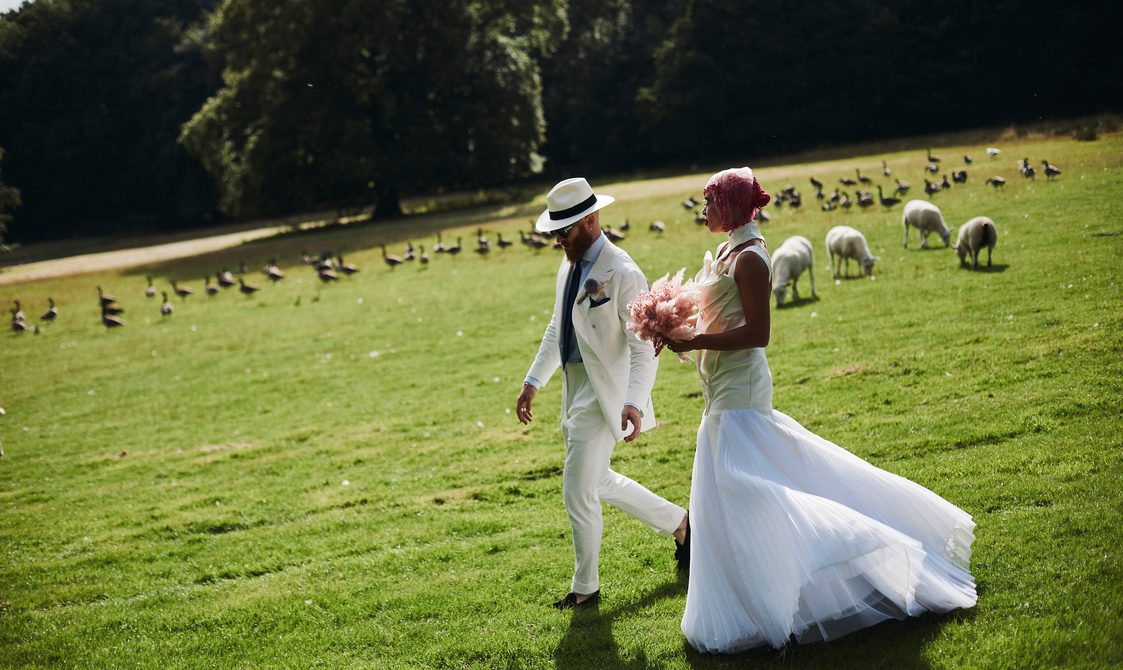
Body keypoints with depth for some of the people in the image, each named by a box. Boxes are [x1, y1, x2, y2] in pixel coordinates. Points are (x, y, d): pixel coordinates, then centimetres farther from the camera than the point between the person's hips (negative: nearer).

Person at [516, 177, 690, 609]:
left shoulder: (622, 273, -18)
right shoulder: (569, 266, 9)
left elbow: (644, 346, -21)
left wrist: (634, 402, -33)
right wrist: (533, 382, 16)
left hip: (604, 394, -9)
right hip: (576, 391, 9)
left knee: (578, 492, -4)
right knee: (600, 484, 19)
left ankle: (585, 588, 13)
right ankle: (677, 522, 36)